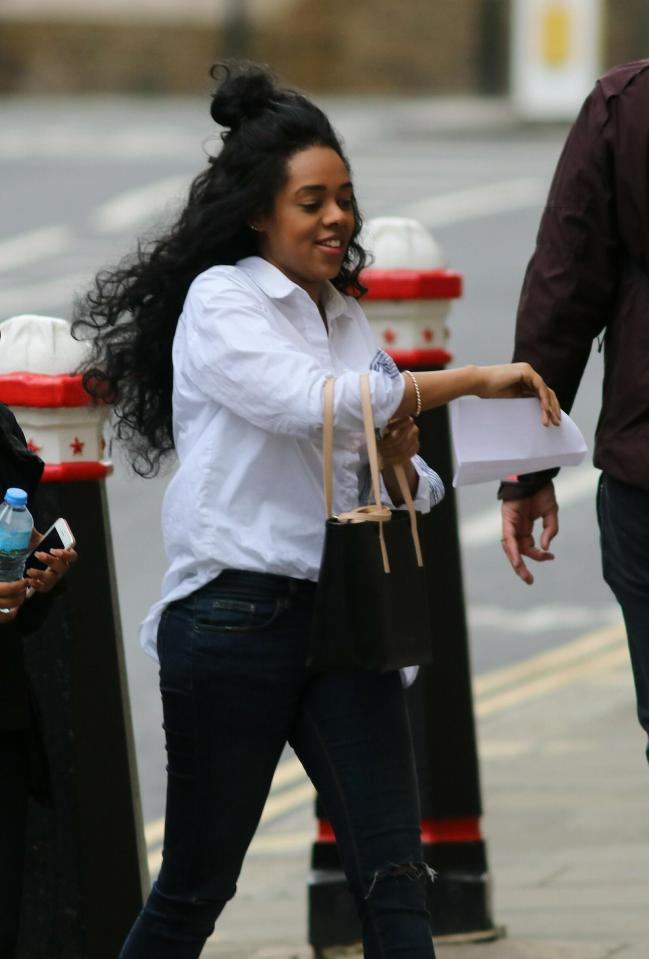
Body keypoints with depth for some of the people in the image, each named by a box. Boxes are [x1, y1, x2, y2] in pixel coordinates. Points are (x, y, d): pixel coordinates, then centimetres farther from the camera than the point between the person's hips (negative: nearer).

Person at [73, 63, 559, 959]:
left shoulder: (346, 315, 15)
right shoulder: (220, 303, -4)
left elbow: (401, 492, 19)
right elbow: (313, 404, -21)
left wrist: (397, 462, -5)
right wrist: (471, 379, -21)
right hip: (236, 614, -6)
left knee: (394, 876, -7)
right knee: (197, 883, 5)